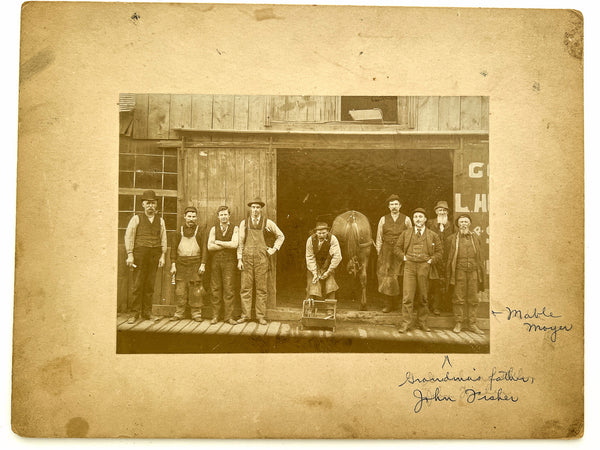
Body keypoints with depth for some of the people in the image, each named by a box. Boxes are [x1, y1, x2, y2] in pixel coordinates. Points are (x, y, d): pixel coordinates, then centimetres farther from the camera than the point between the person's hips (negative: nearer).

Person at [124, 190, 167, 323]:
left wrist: (162, 256, 3)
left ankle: (147, 312, 12)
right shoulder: (136, 219, 6)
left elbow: (163, 239, 12)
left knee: (150, 284, 3)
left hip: (155, 254, 2)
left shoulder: (160, 221, 14)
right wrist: (130, 255, -7)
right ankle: (135, 312, 4)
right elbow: (129, 236, 1)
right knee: (138, 284, -3)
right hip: (140, 253, -2)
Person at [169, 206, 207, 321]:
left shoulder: (199, 232, 6)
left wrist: (203, 264, -6)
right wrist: (173, 265, -1)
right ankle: (179, 313, 10)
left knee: (195, 290, -1)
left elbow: (204, 249, 3)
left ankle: (196, 313, 7)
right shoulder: (179, 232, 8)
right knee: (180, 290, 2)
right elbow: (173, 249, 7)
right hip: (181, 263, 1)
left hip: (195, 264, -1)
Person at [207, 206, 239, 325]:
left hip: (229, 262, -1)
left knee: (228, 289, -3)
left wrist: (218, 242, -6)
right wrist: (227, 245, -8)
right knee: (215, 289, 2)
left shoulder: (234, 229, 4)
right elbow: (210, 246, -3)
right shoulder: (214, 229, 9)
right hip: (216, 261, 2)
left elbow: (234, 244, -12)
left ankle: (228, 316, 2)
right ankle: (215, 316, 9)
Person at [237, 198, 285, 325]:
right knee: (246, 288, 1)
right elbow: (240, 242, 8)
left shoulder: (268, 223, 6)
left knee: (261, 289, 2)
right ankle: (245, 315, 10)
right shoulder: (244, 223, 8)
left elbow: (281, 236, 18)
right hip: (247, 258, 1)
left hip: (262, 259, -1)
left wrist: (274, 249, 7)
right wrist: (239, 259, 3)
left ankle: (261, 316, 9)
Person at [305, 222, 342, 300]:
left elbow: (337, 257, -22)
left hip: (327, 266, 0)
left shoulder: (332, 239, -21)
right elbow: (310, 257, -11)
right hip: (313, 267, 0)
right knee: (312, 287, -5)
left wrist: (328, 272, -22)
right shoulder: (310, 240, -17)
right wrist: (315, 273, -17)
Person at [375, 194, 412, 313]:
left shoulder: (406, 219, 6)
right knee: (386, 277, -2)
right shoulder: (383, 219, 10)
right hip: (386, 252, 1)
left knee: (399, 278, -2)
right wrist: (379, 254, 5)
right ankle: (388, 305, 5)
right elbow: (379, 238, 11)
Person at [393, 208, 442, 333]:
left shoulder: (433, 236, 9)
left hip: (424, 267, 1)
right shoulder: (406, 233, 11)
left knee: (423, 297, 7)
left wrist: (431, 261, -2)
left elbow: (439, 252, 11)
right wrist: (404, 257, 1)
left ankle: (422, 322, 19)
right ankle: (406, 323, -3)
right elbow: (397, 248, 15)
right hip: (409, 266, 0)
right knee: (407, 296, -7)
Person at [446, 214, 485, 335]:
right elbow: (450, 258, 5)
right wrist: (449, 276, -1)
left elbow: (479, 257, 13)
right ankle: (458, 323, 10)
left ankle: (472, 323, 12)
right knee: (459, 299, 1)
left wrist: (481, 275, 8)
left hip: (473, 271, 2)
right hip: (459, 271, -2)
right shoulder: (453, 238, 7)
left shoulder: (475, 237, 13)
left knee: (473, 299, 4)